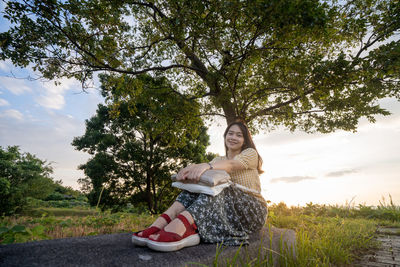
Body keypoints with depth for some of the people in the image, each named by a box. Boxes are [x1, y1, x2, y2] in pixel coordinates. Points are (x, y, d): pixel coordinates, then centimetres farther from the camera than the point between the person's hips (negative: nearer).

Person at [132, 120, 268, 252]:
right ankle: (163, 221, -39)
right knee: (196, 180, -18)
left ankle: (181, 225, -53)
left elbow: (232, 165, -21)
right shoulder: (219, 159, 17)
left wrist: (207, 165, -41)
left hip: (253, 209, -4)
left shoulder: (251, 153, 2)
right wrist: (192, 168, -31)